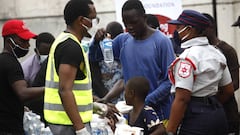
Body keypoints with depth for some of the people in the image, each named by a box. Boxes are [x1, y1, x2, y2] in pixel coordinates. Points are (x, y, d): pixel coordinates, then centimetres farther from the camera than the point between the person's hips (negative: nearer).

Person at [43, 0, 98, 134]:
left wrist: (97, 106, 24)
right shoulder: (71, 47, -16)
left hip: (63, 119, 10)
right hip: (70, 122, -10)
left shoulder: (63, 41, 15)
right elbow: (65, 90, -23)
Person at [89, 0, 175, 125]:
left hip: (158, 112, -4)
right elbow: (94, 57, 14)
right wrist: (97, 41, -7)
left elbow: (170, 80, -11)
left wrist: (146, 101, -19)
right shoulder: (123, 40, 5)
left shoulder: (161, 41, -9)